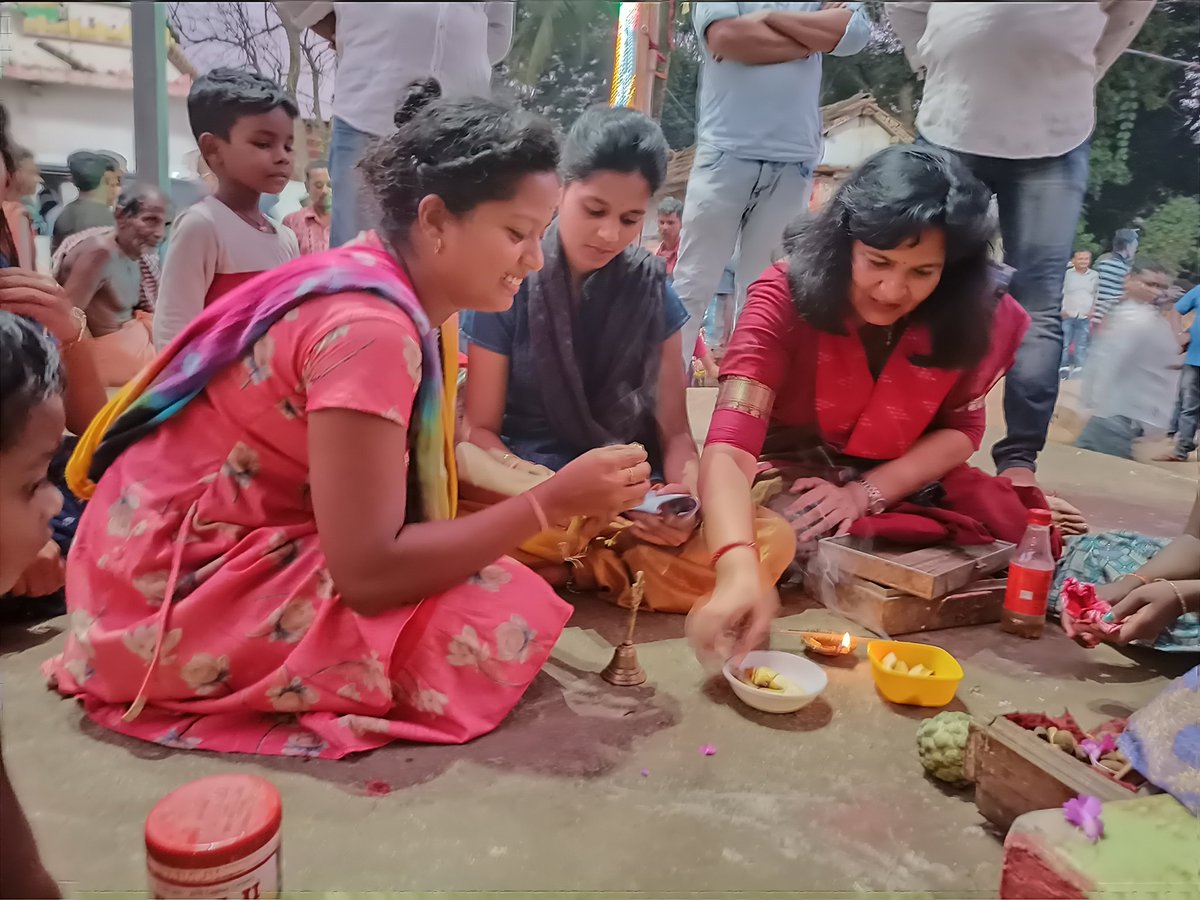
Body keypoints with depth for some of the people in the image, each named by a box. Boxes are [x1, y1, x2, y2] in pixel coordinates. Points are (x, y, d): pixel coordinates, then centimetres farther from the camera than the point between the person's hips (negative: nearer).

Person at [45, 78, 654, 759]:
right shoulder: (370, 327, -26)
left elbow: (418, 473, 3)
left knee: (492, 580, 4)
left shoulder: (400, 294, 3)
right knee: (503, 623, -19)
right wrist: (555, 502, -26)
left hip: (239, 548, 9)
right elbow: (368, 571, -28)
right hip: (180, 585, -9)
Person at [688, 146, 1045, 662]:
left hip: (899, 486, 3)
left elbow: (961, 430, -4)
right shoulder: (784, 297, -25)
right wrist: (740, 571, -55)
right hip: (791, 482, -2)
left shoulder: (971, 317, -14)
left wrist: (866, 493, -23)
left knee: (1018, 523, -21)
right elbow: (729, 446, -37)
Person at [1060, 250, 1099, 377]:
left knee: (1082, 345, 5)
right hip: (1067, 316, -2)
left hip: (1085, 317, 2)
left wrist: (1094, 310, 5)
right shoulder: (1066, 274, -3)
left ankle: (1080, 369, 10)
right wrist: (1061, 309, -7)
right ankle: (1064, 367, 5)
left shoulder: (1094, 276, 5)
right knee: (1065, 344, -1)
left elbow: (1098, 294, 14)